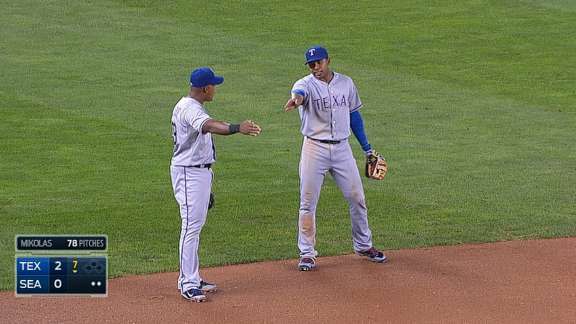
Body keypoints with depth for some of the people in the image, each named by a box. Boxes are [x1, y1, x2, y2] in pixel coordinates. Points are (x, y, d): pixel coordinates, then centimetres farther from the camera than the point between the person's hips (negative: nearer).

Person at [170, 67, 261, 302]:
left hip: (201, 171, 11)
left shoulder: (193, 107, 14)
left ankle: (190, 279, 20)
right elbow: (209, 125, -40)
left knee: (196, 225, 14)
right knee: (191, 225, -11)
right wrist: (237, 128, -57)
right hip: (188, 173, -11)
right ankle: (188, 285, -11)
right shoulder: (188, 108, -20)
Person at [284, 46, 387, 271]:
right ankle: (307, 253, 8)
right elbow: (300, 92, -35)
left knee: (356, 198, 9)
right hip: (315, 149, -3)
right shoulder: (305, 84, -9)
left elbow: (354, 114, 14)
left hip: (342, 148, 3)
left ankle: (363, 245, 26)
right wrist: (297, 99, -61)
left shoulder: (346, 83, 5)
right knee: (308, 203, -1)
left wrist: (367, 148, 13)